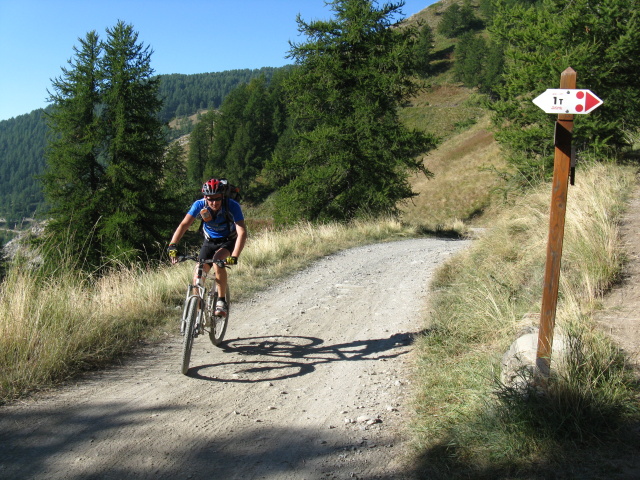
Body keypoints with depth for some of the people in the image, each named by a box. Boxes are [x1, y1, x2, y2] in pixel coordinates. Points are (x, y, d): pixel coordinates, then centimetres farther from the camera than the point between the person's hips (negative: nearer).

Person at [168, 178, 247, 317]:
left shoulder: (232, 206, -30)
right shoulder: (199, 205, -23)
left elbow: (242, 232, -37)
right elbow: (184, 224, -30)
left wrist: (234, 257, -50)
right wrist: (172, 246, -45)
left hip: (228, 241, -3)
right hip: (210, 241, 3)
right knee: (198, 275, -10)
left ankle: (221, 301, -16)